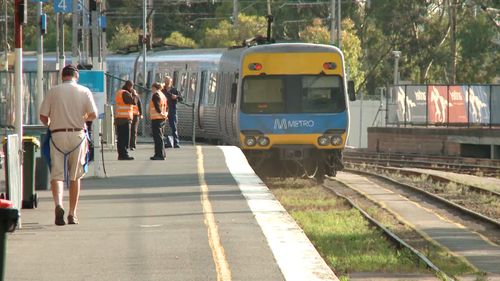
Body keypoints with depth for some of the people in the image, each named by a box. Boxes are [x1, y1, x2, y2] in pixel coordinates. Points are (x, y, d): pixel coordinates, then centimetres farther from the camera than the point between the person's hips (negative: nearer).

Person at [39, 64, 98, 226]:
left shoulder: (53, 91, 1)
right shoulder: (84, 91, 1)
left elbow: (43, 117, -1)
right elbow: (93, 115, -4)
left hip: (57, 135, -1)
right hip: (77, 135, 1)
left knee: (56, 174, -1)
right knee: (75, 177, 10)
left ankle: (58, 204, -27)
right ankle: (72, 214, 12)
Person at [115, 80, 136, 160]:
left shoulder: (119, 92, 17)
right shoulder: (125, 93, -12)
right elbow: (134, 102, -17)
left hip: (118, 118, 9)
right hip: (125, 118, -9)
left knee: (120, 138, 10)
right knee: (125, 138, -8)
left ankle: (120, 154, 12)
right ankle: (124, 154, -9)